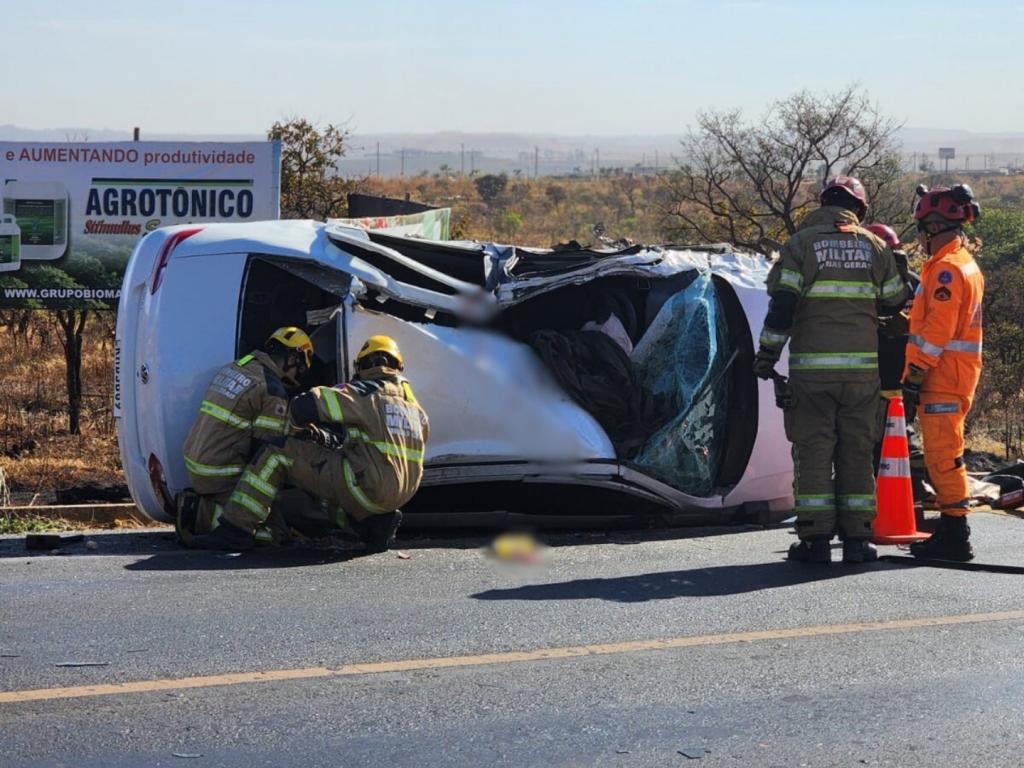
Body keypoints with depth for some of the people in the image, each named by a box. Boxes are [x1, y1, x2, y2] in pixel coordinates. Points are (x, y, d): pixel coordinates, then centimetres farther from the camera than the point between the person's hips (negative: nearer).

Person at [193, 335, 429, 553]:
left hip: (368, 487, -8)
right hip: (402, 494, 8)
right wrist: (330, 438, 19)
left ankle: (235, 530, -5)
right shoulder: (415, 407, 19)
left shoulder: (365, 392, -5)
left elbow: (304, 405, -12)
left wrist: (299, 426, 12)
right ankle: (376, 520, 12)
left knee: (278, 453, -1)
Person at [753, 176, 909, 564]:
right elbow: (894, 302, 14)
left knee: (813, 450, 2)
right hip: (862, 366, 2)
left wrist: (767, 352, -1)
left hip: (811, 366, -2)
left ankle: (815, 539, -2)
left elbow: (782, 303, -8)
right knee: (856, 452, 8)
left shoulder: (800, 243, -1)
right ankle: (856, 539, 6)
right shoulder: (874, 246, 7)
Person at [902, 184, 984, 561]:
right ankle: (951, 531, 19)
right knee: (943, 456, 15)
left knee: (943, 456, -9)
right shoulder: (966, 263, 18)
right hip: (958, 374, 10)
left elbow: (937, 332, -21)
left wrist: (914, 378, -19)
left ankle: (955, 537, -9)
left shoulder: (946, 269, -15)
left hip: (942, 377, -10)